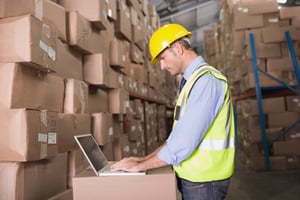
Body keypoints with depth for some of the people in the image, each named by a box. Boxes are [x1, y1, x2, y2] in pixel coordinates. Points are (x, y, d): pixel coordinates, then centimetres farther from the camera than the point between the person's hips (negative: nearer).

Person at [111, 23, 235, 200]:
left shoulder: (206, 80, -20)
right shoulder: (193, 80, 11)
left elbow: (185, 141, -25)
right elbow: (179, 135, 15)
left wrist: (140, 166, -15)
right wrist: (146, 159, 9)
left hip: (204, 180, -8)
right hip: (194, 178, 8)